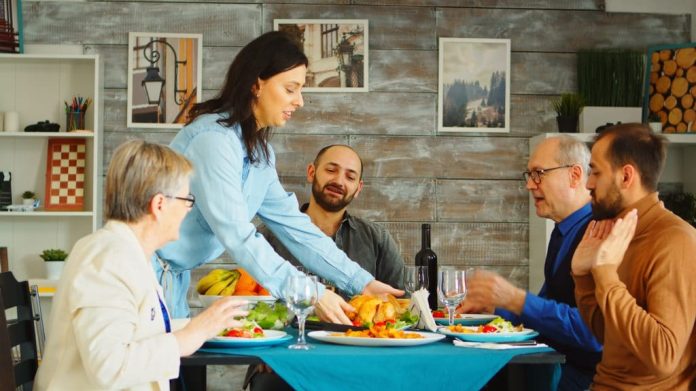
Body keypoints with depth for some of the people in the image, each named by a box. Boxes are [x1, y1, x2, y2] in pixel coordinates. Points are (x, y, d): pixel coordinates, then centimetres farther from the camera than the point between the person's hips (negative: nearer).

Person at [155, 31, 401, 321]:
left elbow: (293, 226, 9)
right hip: (144, 270, -9)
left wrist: (362, 282, 1)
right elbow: (237, 235, -27)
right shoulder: (214, 138, -21)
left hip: (175, 277, 9)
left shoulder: (259, 152, 9)